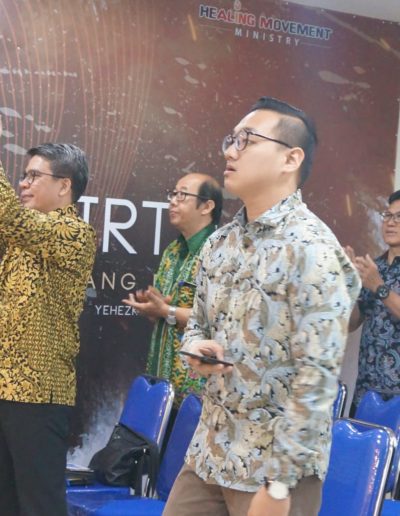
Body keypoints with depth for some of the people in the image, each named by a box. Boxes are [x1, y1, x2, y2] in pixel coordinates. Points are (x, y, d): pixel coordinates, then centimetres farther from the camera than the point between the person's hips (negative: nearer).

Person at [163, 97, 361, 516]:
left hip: (276, 461, -7)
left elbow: (316, 376, -19)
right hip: (209, 450, 7)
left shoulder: (312, 249, -17)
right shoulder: (219, 243, 7)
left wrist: (278, 482, -19)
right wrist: (196, 347, -5)